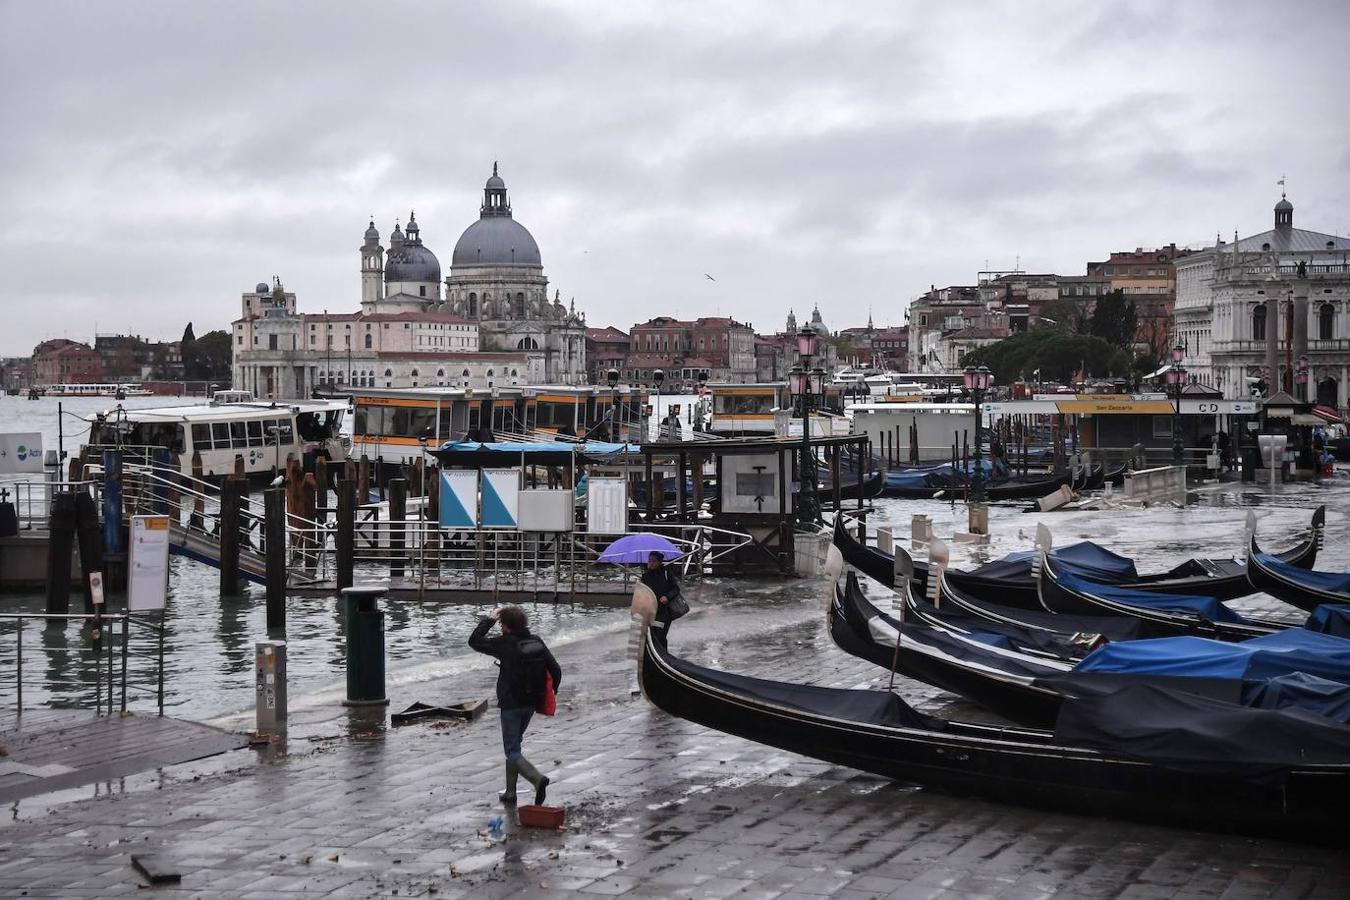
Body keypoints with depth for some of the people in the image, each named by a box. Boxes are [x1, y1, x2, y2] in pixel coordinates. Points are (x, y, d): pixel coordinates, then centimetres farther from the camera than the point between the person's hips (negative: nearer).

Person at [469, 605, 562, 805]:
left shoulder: (505, 644, -15)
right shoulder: (537, 642, 1)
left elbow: (474, 641, -6)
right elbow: (556, 670, 1)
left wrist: (488, 620, 2)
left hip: (511, 705, -7)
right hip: (531, 704, 7)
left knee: (512, 752, -3)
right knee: (514, 744, 22)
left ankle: (537, 778, -28)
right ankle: (510, 792, 24)